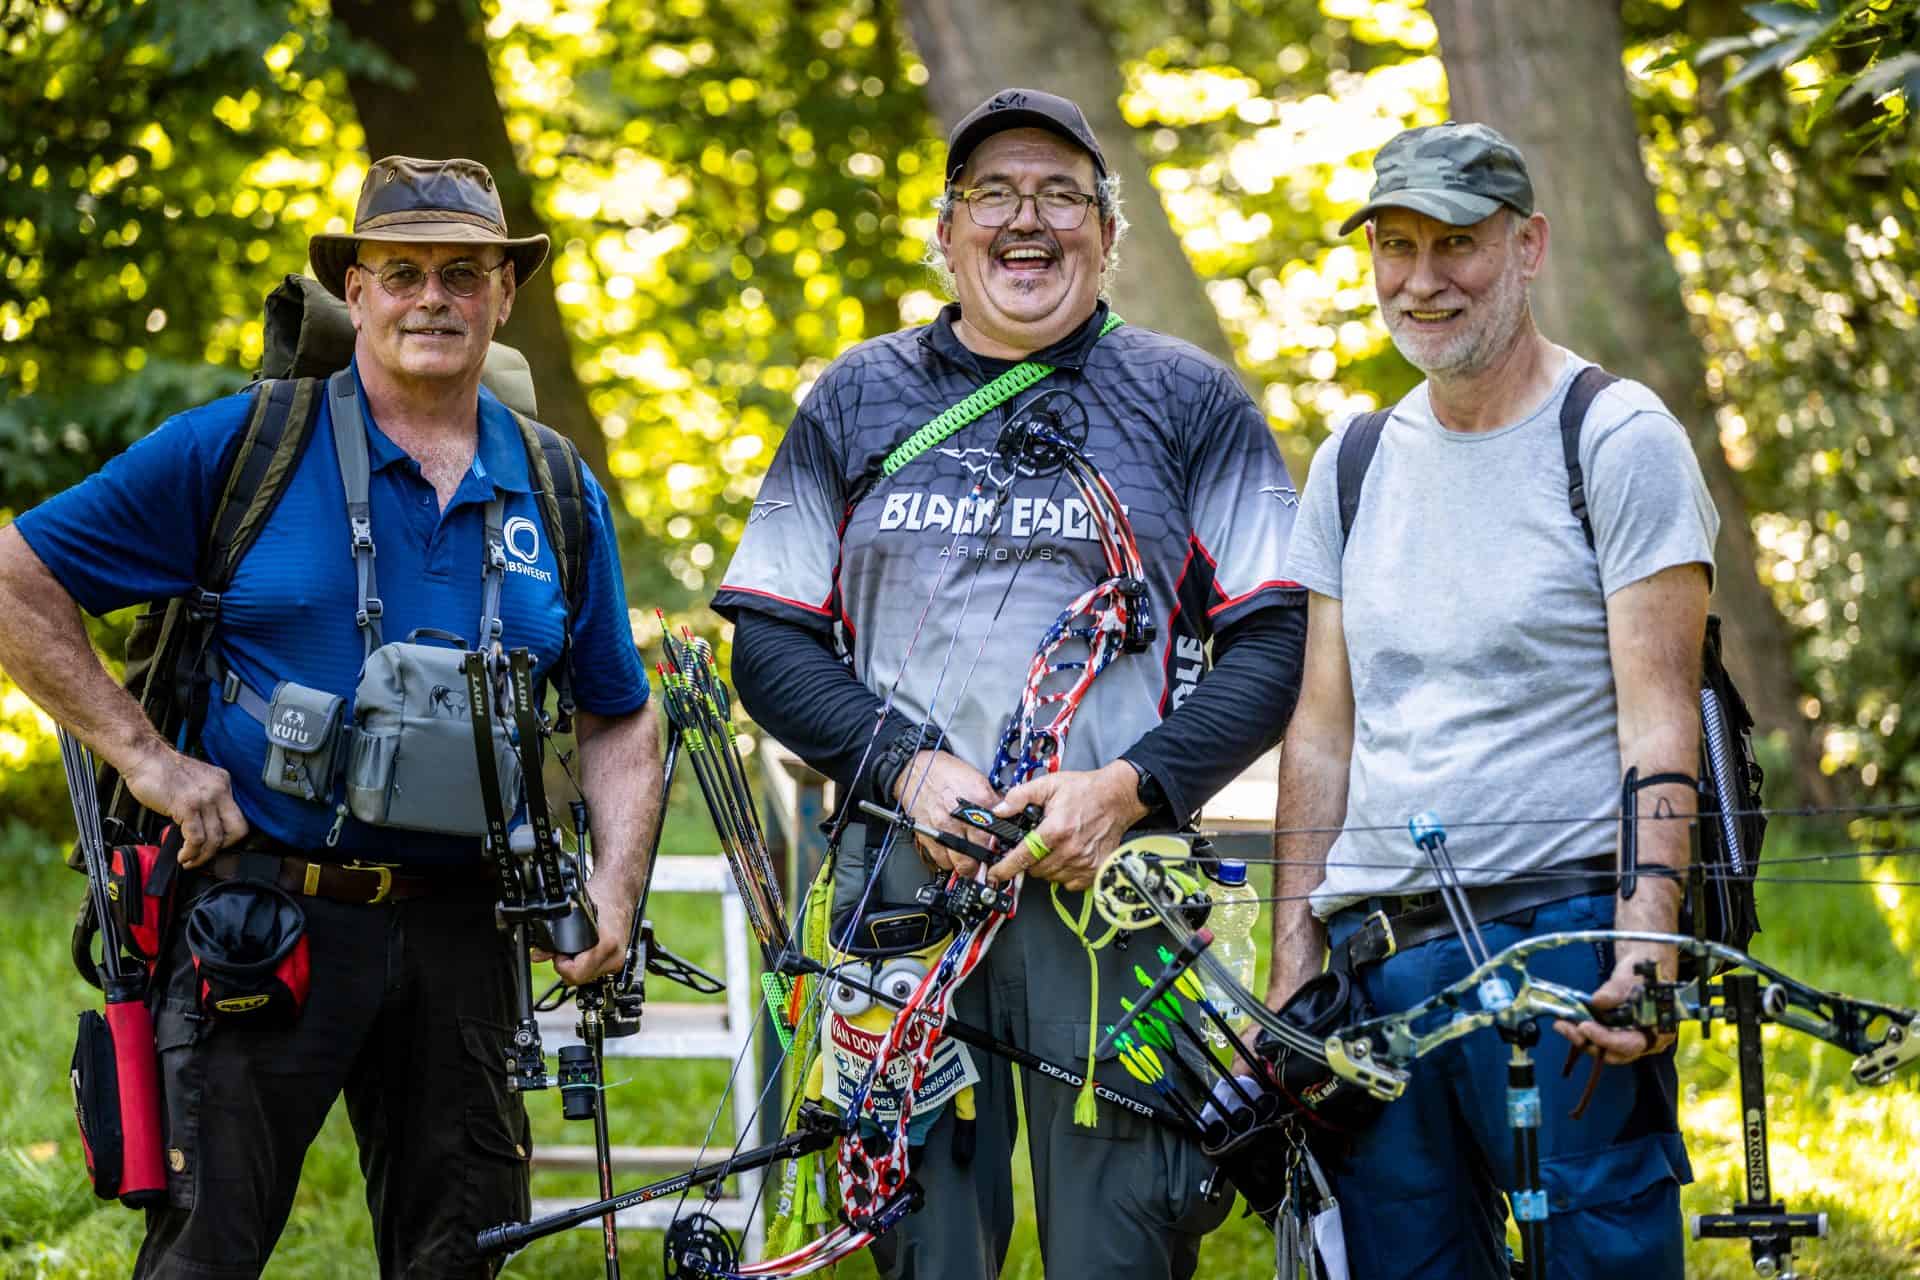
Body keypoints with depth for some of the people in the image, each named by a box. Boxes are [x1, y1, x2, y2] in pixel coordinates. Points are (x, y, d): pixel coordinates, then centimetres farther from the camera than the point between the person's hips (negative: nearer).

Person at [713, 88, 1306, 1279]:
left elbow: (1278, 643, 4)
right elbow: (770, 641, 12)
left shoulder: (1189, 401, 10)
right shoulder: (858, 400, 16)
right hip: (902, 873, 2)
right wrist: (908, 765, -5)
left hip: (1108, 879, -2)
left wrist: (1128, 788, -11)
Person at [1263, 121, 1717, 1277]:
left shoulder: (1621, 439, -2)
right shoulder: (1355, 464, 16)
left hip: (1563, 933, -5)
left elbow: (1659, 714, -8)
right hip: (1376, 958, 5)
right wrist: (1293, 954, 9)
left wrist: (1647, 940, -19)